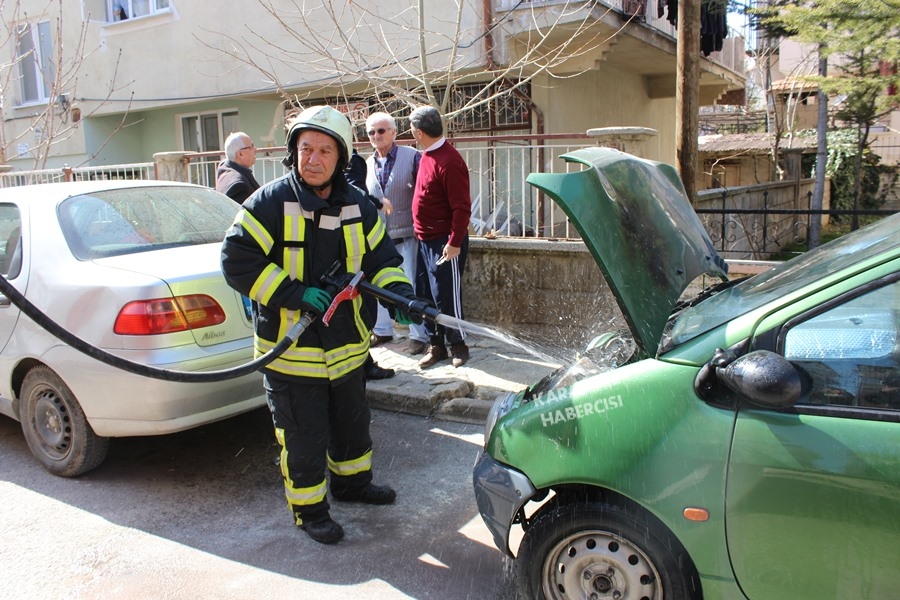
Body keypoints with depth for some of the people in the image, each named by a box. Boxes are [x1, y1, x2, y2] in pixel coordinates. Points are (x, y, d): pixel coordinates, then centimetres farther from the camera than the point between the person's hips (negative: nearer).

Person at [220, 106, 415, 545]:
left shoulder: (357, 207, 2)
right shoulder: (270, 203, -14)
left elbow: (382, 258, 7)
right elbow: (237, 262, -18)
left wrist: (399, 294, -13)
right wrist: (294, 294, -26)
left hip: (347, 344, 6)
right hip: (290, 346, -5)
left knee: (352, 422, 23)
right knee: (303, 436, 7)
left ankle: (352, 480, 48)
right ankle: (308, 508, 28)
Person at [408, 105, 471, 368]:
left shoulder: (449, 161, -19)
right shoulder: (427, 155, 9)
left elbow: (462, 207, -21)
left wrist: (455, 243, -22)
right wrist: (420, 232, 17)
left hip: (444, 242, -9)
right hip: (425, 239, 9)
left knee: (445, 296, -1)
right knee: (425, 295, 12)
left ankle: (458, 345, 16)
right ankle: (436, 345, 24)